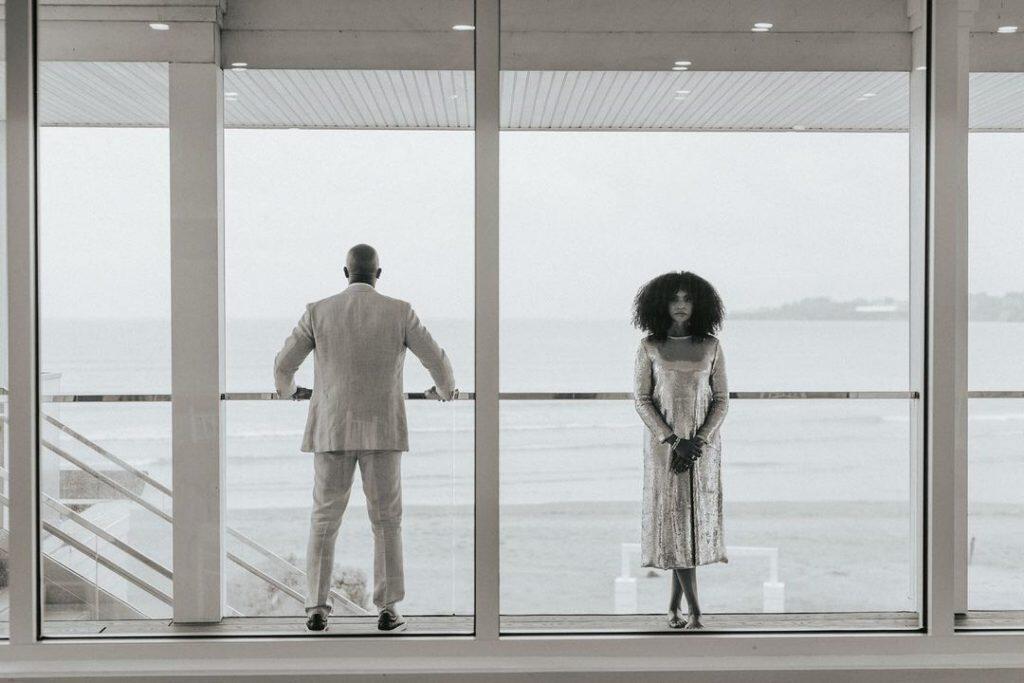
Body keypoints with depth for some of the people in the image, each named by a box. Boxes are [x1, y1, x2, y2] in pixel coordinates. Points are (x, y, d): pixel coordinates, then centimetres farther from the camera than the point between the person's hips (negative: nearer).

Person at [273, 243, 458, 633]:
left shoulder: (319, 312, 0)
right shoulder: (399, 312, -2)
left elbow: (284, 365, 5)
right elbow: (438, 363, 0)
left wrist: (288, 390, 30)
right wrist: (445, 389, 25)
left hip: (332, 430, 1)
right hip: (382, 431, -1)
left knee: (324, 521, 9)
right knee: (387, 522, 7)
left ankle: (317, 610, 3)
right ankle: (387, 610, 2)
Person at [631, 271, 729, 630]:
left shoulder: (711, 345, 0)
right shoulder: (649, 346, -4)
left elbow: (721, 400, -1)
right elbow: (641, 400, -6)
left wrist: (699, 442, -14)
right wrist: (673, 442, -16)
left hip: (703, 442, 1)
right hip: (663, 442, -1)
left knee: (691, 517, 3)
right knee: (672, 518, -6)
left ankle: (673, 604, 17)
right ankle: (694, 608, 0)